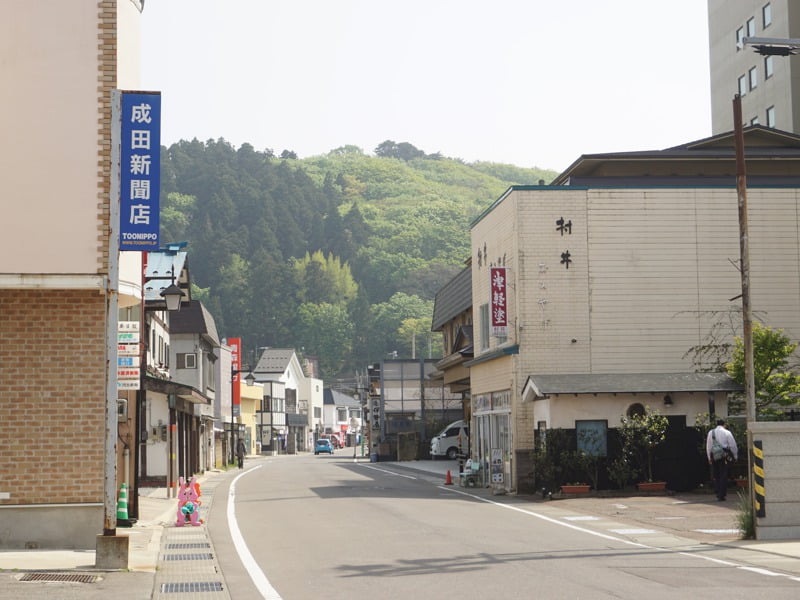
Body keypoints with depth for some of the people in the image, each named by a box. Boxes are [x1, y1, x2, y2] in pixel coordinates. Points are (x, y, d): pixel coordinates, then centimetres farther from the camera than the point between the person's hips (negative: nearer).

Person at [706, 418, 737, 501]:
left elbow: (708, 447, 10)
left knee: (716, 476, 13)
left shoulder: (711, 433, 8)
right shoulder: (727, 433, 0)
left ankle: (718, 492, 8)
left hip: (714, 457, 3)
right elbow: (733, 445, 2)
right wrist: (735, 456, 14)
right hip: (724, 457, -3)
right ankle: (721, 495, -3)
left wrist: (709, 458, 16)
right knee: (723, 476, 0)